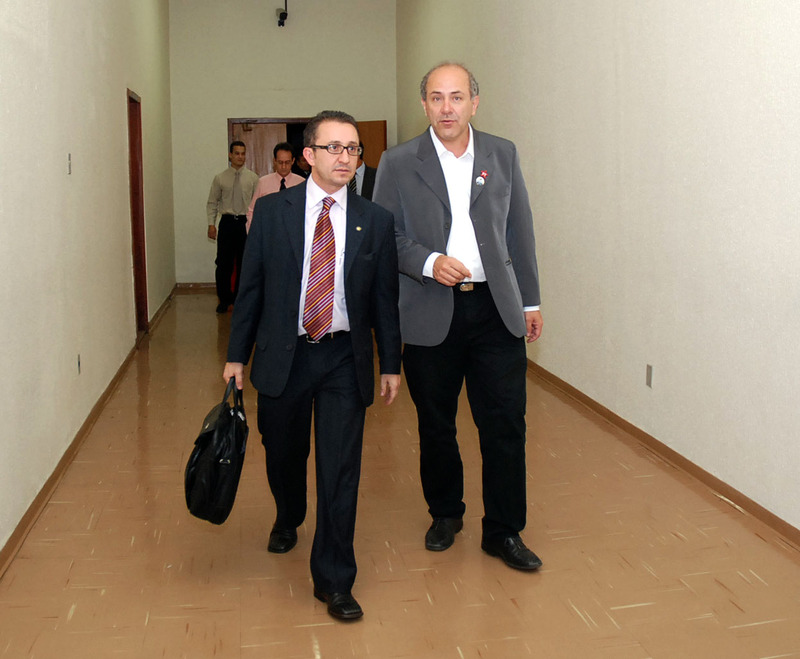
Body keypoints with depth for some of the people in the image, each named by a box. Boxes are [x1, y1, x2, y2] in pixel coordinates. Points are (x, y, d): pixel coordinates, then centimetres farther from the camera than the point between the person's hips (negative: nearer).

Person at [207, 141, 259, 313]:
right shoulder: (220, 178, 4)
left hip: (246, 222, 0)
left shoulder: (253, 178, 4)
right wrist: (211, 224, -1)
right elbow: (212, 203, 8)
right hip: (227, 223, 0)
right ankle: (224, 299, 13)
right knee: (224, 263, 0)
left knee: (244, 263, 6)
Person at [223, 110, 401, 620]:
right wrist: (237, 355, 3)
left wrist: (391, 364, 5)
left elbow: (385, 297, 4)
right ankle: (288, 519, 50)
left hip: (345, 359, -1)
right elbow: (251, 287, 3)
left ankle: (334, 580, 10)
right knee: (284, 454, 17)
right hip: (283, 354, 1)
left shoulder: (375, 220, 1)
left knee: (341, 469, -3)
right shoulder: (272, 211, 0)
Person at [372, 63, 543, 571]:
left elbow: (520, 231, 11)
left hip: (496, 309, 1)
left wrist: (530, 301, 11)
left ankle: (504, 531, 16)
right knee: (436, 426, 11)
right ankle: (446, 514, 33)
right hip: (431, 314, -1)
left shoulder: (503, 155, 7)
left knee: (506, 425, 0)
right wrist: (429, 262, -15)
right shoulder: (398, 164, 1)